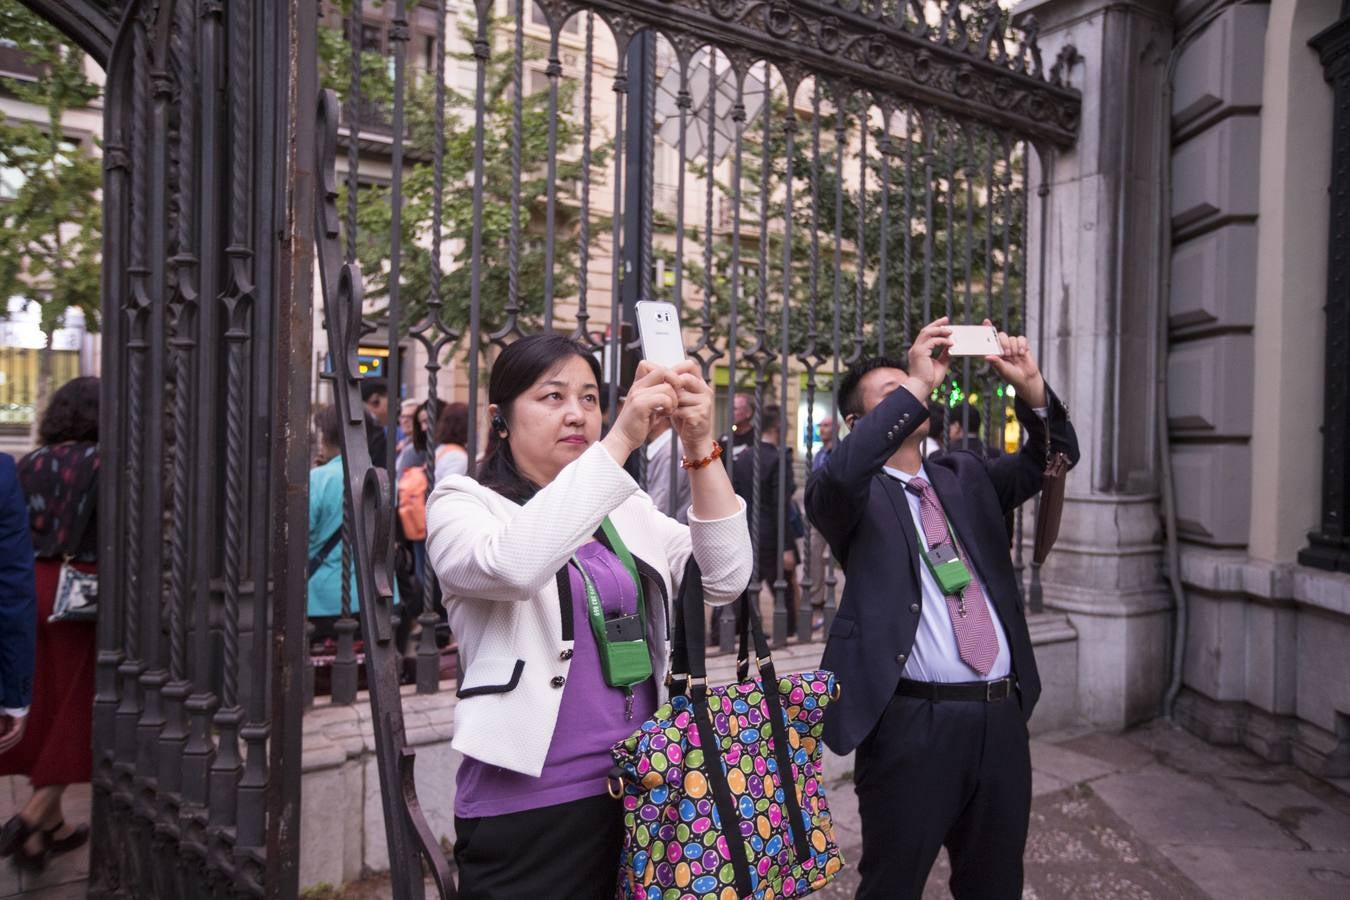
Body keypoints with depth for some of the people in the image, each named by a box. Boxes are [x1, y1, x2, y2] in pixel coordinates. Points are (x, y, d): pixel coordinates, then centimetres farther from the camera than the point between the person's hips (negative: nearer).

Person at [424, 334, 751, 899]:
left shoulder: (628, 511, 9)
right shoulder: (464, 504, -4)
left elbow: (724, 580, -6)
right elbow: (511, 565, -27)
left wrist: (700, 447, -17)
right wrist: (620, 440, -30)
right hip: (527, 811, -4)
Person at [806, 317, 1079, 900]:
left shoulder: (964, 475, 15)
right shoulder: (854, 495, -3)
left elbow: (1053, 459, 12)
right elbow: (837, 476, -25)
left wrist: (1030, 387, -6)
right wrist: (916, 386, -22)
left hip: (1002, 715, 6)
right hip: (913, 721, -5)